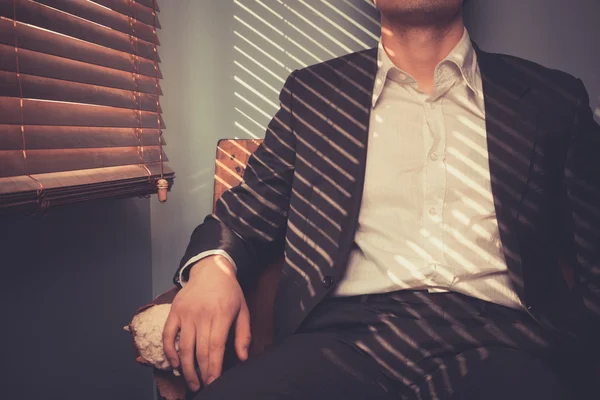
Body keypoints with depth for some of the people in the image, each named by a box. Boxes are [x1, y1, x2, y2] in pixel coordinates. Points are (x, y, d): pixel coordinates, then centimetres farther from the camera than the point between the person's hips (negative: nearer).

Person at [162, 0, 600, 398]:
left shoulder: (553, 99, 13)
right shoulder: (313, 91, 15)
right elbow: (249, 209, 15)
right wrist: (213, 264, -8)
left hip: (498, 346, 1)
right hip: (347, 330, 1)